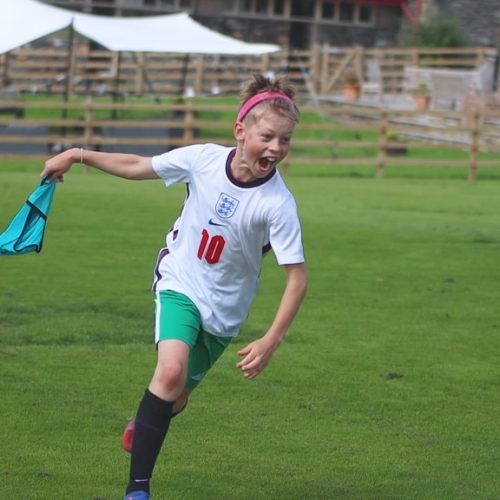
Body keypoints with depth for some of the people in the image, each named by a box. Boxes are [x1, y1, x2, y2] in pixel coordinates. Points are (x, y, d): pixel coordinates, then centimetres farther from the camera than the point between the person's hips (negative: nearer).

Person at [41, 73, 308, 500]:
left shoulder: (278, 203, -24)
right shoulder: (203, 159, -17)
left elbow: (297, 278, -21)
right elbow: (138, 167, 0)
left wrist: (271, 341, -29)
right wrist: (77, 155, 0)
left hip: (224, 308, 0)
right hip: (180, 284, 0)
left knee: (176, 395, 13)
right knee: (171, 371, -26)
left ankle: (144, 425, 52)